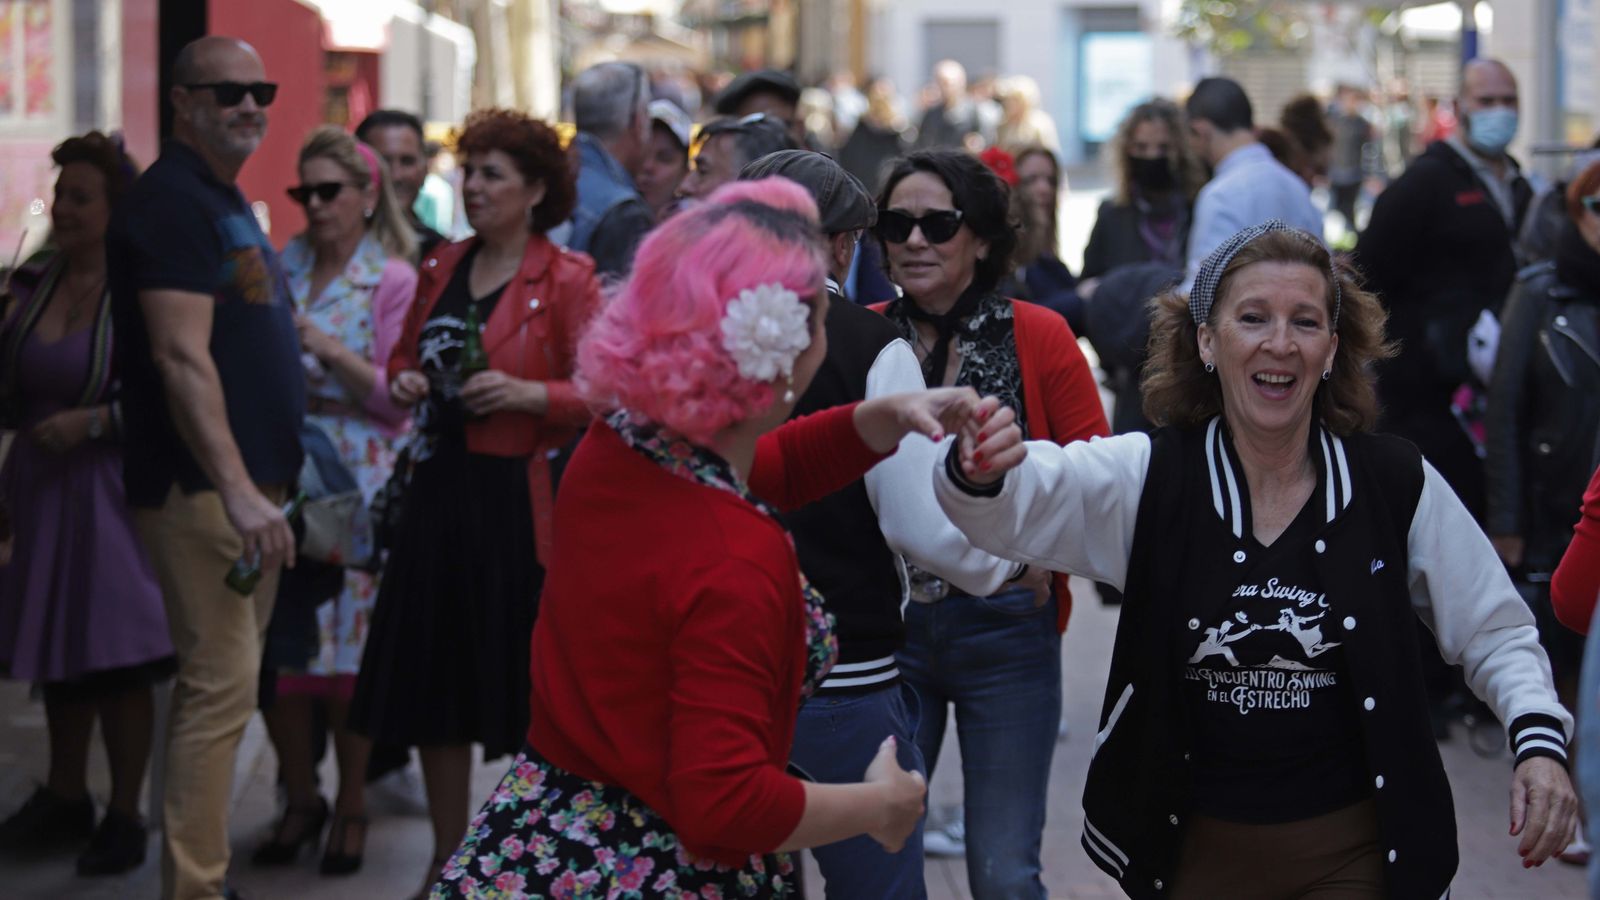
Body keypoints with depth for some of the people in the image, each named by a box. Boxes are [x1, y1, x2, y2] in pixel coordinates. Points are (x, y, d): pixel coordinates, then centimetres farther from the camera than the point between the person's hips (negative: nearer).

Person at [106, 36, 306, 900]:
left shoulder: (227, 203, 19)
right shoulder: (171, 201, -12)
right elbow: (181, 357, -22)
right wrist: (237, 489, -28)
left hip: (250, 484, 10)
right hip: (203, 489, -10)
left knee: (223, 683, 13)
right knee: (221, 684, -11)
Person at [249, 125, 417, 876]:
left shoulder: (393, 280, -2)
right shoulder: (281, 268, 11)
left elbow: (398, 396, -8)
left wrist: (327, 349, -18)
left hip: (354, 481, -4)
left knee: (349, 648, 0)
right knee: (273, 644, 3)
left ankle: (351, 806, 16)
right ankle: (300, 798, 21)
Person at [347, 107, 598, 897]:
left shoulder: (565, 278, -6)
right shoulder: (441, 269, 12)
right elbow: (404, 356, 25)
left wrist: (527, 393, -22)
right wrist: (404, 382, 3)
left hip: (517, 498, -6)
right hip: (439, 488, 6)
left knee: (521, 685, -2)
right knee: (433, 681, 9)